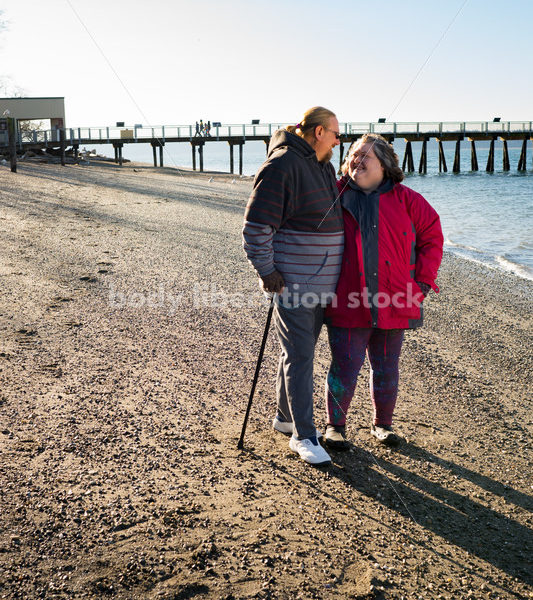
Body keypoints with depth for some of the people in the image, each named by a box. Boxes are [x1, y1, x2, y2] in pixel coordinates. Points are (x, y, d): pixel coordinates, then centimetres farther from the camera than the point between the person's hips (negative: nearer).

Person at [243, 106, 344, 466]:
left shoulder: (324, 167, 15)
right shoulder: (282, 166, -14)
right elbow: (256, 224, -17)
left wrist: (334, 270, 23)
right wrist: (266, 271, -16)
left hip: (322, 283, 9)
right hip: (293, 284, -9)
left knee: (300, 351, 18)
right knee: (300, 357, -4)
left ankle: (286, 415, 33)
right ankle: (304, 436, 4)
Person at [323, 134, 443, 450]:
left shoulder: (405, 199, 5)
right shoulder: (335, 194, 5)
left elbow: (432, 237, 8)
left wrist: (422, 283, 2)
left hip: (392, 303, 1)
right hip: (348, 302, -1)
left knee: (387, 368, 12)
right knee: (345, 368, -1)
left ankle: (383, 424, 31)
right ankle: (335, 426, 19)